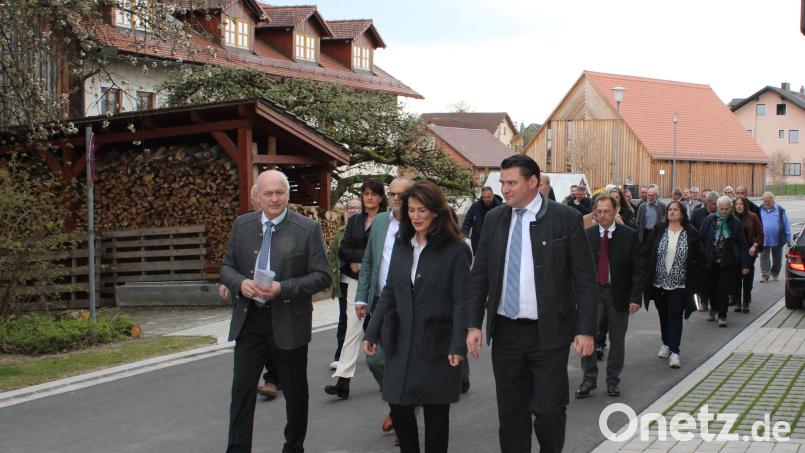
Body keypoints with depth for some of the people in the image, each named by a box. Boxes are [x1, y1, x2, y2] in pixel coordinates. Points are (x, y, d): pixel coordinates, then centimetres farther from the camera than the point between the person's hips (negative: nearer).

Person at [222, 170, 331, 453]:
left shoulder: (308, 229, -7)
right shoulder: (242, 225, 4)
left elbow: (322, 276, -9)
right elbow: (227, 267, 10)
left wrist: (283, 288, -21)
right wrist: (240, 283, -13)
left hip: (288, 322, -2)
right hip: (249, 320, 2)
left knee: (295, 392, 11)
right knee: (242, 388, 3)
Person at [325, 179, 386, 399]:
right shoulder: (354, 220, 12)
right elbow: (343, 250, 4)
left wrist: (360, 260, -13)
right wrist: (364, 256, -12)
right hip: (356, 281, 4)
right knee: (352, 327, -3)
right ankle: (343, 380, -8)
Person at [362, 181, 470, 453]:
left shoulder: (455, 249, -8)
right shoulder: (402, 245, 9)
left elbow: (461, 302, -10)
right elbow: (388, 293, 13)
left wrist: (458, 346, -17)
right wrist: (372, 333, 9)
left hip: (437, 344, -5)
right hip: (401, 342, 5)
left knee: (435, 412, 5)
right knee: (398, 406, 6)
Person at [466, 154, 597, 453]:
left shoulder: (566, 218, -5)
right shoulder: (494, 219, 6)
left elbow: (585, 278, -4)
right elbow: (479, 275, 9)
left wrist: (586, 330, -9)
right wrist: (474, 324, 2)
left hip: (549, 332, -3)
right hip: (505, 331, 4)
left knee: (549, 410, -2)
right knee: (510, 412, 10)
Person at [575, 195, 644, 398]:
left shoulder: (629, 236, -2)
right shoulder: (587, 236, 3)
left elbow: (638, 268, -2)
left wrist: (636, 297, -8)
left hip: (619, 293, 0)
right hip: (593, 291, 1)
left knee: (617, 339, 8)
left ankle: (613, 380, 21)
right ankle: (589, 378, 5)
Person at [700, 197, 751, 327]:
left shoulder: (735, 223, -2)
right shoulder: (709, 220, 0)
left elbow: (742, 245, -1)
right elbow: (701, 239, 2)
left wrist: (745, 265, -4)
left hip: (727, 262, -2)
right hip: (710, 261, 2)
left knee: (724, 288, -3)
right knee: (711, 286, 13)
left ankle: (722, 315, 6)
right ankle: (714, 308, 36)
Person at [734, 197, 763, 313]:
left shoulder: (752, 217, 0)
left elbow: (760, 234, 4)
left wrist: (754, 246, -7)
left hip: (749, 251, 0)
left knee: (748, 276, 0)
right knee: (737, 277, 1)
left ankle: (746, 302, 7)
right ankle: (738, 302, 10)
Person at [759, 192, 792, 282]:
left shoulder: (780, 210, 0)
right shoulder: (759, 210, 3)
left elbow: (786, 225, 3)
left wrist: (788, 239, 2)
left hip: (777, 240, 0)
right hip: (763, 240, 0)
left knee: (777, 258, 11)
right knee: (764, 258, 0)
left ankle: (775, 274, 28)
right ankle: (764, 275, 7)